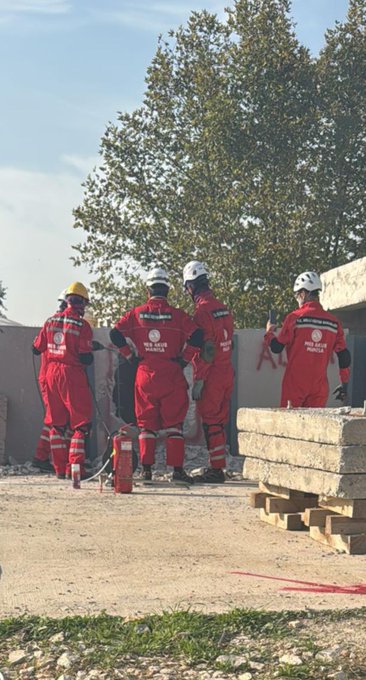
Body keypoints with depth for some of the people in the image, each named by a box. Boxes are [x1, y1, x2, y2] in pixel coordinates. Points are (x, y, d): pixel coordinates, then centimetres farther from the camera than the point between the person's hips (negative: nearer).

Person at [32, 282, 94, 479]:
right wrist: (89, 355, 8)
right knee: (81, 423, 1)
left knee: (56, 422, 11)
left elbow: (36, 348, 11)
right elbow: (85, 358, -14)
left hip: (52, 372, 6)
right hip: (72, 374, -6)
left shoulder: (51, 321, 6)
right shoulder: (82, 325, -10)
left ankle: (60, 468, 12)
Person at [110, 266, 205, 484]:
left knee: (146, 423, 10)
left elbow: (116, 334, -1)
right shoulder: (177, 315, -2)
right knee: (174, 423, 4)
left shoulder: (137, 314, 3)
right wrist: (183, 359, 0)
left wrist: (131, 356, 9)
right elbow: (197, 337, -11)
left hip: (145, 375, 2)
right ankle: (177, 470, 0)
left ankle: (146, 469, 6)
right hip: (171, 376, -2)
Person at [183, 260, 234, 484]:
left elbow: (205, 349, -19)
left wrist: (198, 381, -17)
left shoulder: (203, 311, -16)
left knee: (211, 422, -3)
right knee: (219, 421, 14)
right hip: (227, 371, 8)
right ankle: (218, 467, 20)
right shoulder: (223, 308, 11)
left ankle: (217, 469, -1)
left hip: (211, 375, -8)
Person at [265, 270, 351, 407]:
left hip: (295, 384, -3)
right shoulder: (333, 322, 5)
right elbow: (344, 356, 5)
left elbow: (276, 348, -5)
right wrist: (344, 384, 15)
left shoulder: (295, 317, -7)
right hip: (320, 385, 3)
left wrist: (269, 332, 16)